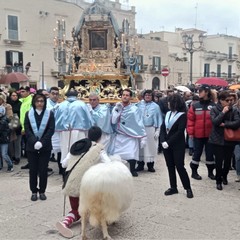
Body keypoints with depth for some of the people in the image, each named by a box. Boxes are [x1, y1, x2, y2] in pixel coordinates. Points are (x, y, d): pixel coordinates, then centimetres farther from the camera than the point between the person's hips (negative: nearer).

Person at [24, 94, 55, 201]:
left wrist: (42, 142, -16)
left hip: (45, 147, -1)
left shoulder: (50, 114, 2)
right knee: (33, 169, 4)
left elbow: (51, 130, -5)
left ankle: (42, 191, 15)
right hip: (31, 146, 1)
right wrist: (34, 142, -16)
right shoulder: (28, 114, 5)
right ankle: (34, 191, 16)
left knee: (43, 170, 2)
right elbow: (27, 130, -2)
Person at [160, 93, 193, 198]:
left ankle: (188, 188, 8)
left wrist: (169, 142, -18)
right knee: (170, 166, 9)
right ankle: (173, 187, 18)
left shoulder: (182, 115, -9)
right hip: (166, 144, 6)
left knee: (179, 166, -5)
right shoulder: (168, 113, 9)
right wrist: (163, 141, -11)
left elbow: (180, 132, -16)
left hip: (178, 145, -6)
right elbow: (162, 128, 4)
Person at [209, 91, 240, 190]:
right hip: (217, 140, -2)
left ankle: (224, 176, 38)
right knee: (219, 161, -1)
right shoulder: (214, 110, -3)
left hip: (230, 140, 2)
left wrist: (225, 124, -16)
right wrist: (223, 112, -17)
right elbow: (215, 122, -17)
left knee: (228, 161, 11)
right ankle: (218, 181, 17)